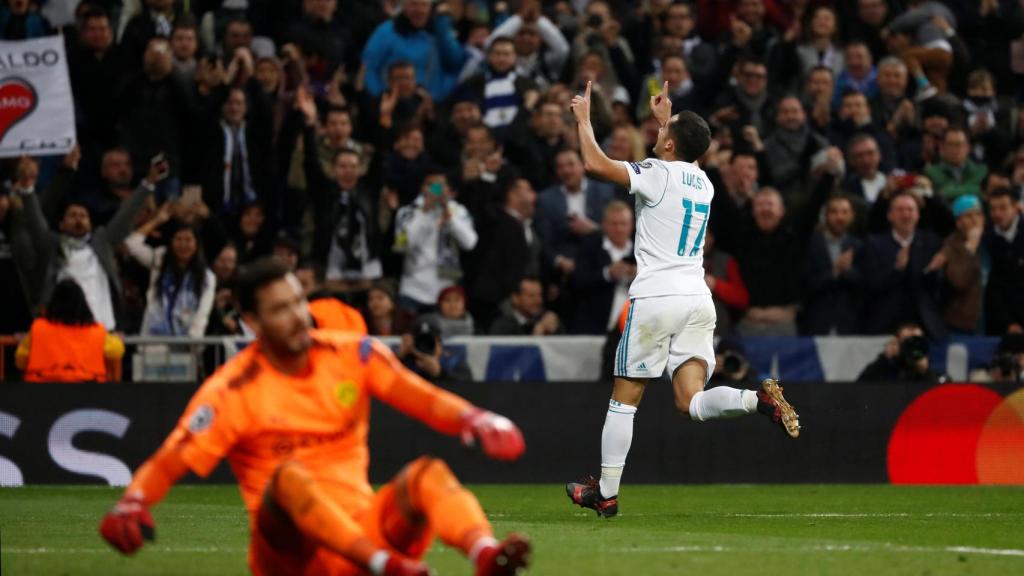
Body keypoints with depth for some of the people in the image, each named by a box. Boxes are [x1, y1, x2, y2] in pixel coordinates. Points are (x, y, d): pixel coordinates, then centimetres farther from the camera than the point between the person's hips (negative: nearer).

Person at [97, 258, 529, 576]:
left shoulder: (352, 355, 6)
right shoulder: (233, 390, -4)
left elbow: (422, 398, -6)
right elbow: (167, 463, -10)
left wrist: (474, 420, -27)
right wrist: (131, 505, -32)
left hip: (365, 530, 3)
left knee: (426, 474, -23)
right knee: (289, 475, -33)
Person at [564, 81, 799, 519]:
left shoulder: (657, 173, -7)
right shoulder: (702, 182, 15)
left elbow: (595, 163, -13)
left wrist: (584, 118, 2)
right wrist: (666, 119, 48)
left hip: (655, 298, -6)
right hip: (698, 299, 6)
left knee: (624, 399, 6)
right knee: (692, 402, -3)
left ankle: (606, 493, 11)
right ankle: (760, 399, -29)